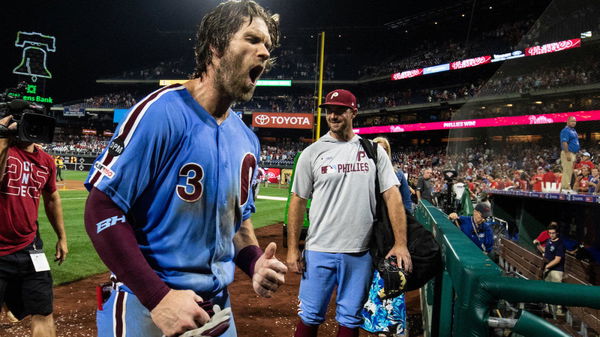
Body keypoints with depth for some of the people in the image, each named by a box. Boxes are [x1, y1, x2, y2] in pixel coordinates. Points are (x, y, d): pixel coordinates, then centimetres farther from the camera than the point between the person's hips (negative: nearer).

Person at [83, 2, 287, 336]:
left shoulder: (247, 139, 5)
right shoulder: (162, 112, -16)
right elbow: (102, 209, -18)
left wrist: (256, 262, -4)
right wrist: (158, 297, -22)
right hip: (144, 307, -7)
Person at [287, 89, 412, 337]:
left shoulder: (374, 151, 4)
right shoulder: (312, 153, 1)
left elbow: (392, 196, 0)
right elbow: (298, 201, 2)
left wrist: (401, 243, -9)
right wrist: (292, 249, -3)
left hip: (360, 252, 1)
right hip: (319, 251, -1)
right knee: (310, 316, 6)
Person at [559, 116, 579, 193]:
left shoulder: (574, 131, 20)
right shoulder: (565, 131, -11)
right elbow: (564, 143, -20)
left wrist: (575, 155, 21)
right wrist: (567, 154, -26)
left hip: (573, 154, 10)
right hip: (568, 153, -10)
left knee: (570, 171, 11)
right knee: (567, 170, -11)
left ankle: (568, 187, 15)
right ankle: (565, 187, -11)